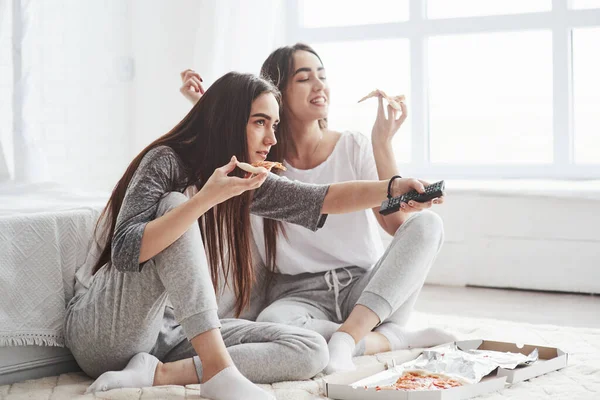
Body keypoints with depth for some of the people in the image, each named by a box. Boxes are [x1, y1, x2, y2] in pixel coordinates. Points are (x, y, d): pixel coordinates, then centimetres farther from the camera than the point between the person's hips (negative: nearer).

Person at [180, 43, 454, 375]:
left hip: (366, 289, 2)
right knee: (270, 323, -38)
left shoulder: (353, 147, 5)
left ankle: (348, 335, -32)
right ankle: (396, 339, -23)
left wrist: (383, 144, -13)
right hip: (301, 295, -2)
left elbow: (399, 223, -6)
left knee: (427, 223, -24)